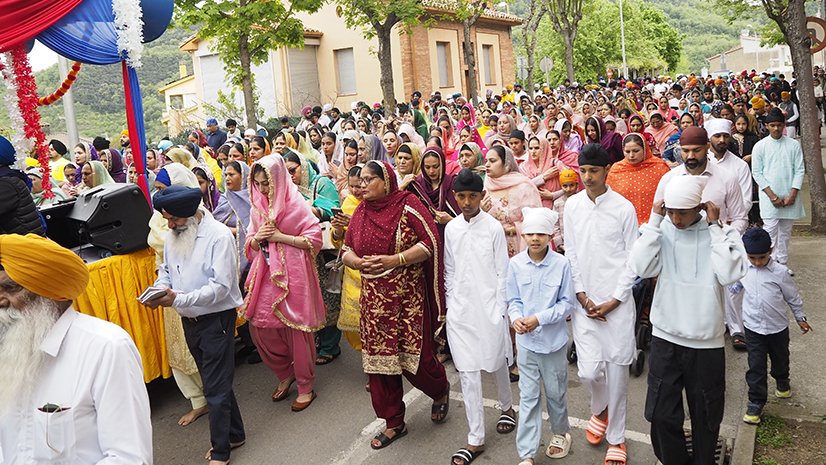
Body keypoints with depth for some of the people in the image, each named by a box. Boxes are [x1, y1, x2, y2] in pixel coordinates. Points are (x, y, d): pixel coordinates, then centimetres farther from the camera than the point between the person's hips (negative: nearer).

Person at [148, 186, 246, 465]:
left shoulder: (219, 236, -19)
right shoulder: (172, 237, 4)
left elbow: (221, 286, -23)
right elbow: (166, 271, 14)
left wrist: (178, 299, -27)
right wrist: (159, 290, -8)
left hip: (217, 319, -7)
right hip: (189, 320, 7)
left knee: (216, 388, 0)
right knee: (215, 382, 19)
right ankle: (235, 434, 36)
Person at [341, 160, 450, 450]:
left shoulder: (408, 205, -7)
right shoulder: (361, 211, 9)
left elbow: (430, 242, -12)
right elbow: (347, 251, 13)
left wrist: (395, 259, -20)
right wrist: (358, 262, -9)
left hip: (407, 295, -5)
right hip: (374, 298, 5)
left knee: (414, 355, -2)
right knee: (378, 357, 8)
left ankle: (440, 390, 34)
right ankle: (393, 423, 25)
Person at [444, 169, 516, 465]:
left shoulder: (493, 227, -7)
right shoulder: (451, 229, 3)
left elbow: (502, 273, -3)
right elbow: (449, 272, 9)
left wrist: (501, 311, -5)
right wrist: (450, 307, 8)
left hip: (489, 307, -3)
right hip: (460, 309, 3)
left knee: (497, 362, 15)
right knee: (467, 372, 3)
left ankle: (506, 406, 45)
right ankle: (476, 438, 13)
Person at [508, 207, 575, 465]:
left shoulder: (561, 264, -13)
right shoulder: (515, 264, -7)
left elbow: (567, 303, -8)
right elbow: (513, 300, 2)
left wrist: (540, 318, -19)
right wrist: (516, 318, -19)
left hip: (554, 340, -1)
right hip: (526, 341, 1)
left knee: (555, 393, 17)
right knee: (528, 397, 7)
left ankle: (561, 433, 45)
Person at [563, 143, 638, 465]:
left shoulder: (624, 208, -6)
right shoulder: (572, 206, 2)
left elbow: (632, 259, -3)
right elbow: (570, 254, 5)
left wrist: (614, 301, -8)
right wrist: (582, 296, -2)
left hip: (617, 302, -2)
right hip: (585, 301, 2)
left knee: (617, 369, 3)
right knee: (589, 371, -1)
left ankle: (615, 437, 23)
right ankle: (600, 409, 34)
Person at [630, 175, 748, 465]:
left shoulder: (722, 232, -7)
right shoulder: (663, 230, -3)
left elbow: (729, 274, -22)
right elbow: (640, 267, -18)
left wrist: (715, 226, -17)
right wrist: (655, 220, -16)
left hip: (707, 343, -1)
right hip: (665, 338, 1)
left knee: (705, 417, 15)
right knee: (661, 415, 6)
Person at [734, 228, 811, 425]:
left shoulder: (780, 272, -15)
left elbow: (793, 296, -2)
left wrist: (800, 318, 6)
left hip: (778, 327, 0)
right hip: (753, 328, 0)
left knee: (780, 359, 23)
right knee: (755, 366, -1)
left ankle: (782, 383, 52)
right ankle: (756, 402, 8)